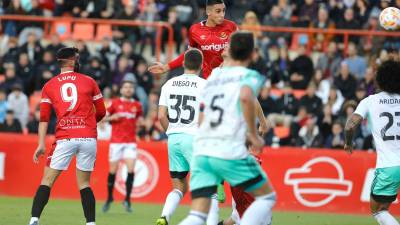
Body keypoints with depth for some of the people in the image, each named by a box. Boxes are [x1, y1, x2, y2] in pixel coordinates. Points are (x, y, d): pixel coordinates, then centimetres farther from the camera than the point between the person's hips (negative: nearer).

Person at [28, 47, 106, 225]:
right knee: (84, 184, 10)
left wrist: (41, 144, 2)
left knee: (47, 181, 3)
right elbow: (101, 112, 15)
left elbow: (44, 118, 4)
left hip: (64, 139, -1)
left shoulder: (49, 86, 10)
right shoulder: (89, 82, 10)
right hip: (89, 138, 1)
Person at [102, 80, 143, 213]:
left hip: (130, 142, 1)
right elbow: (103, 117, 6)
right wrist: (112, 117, -13)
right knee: (113, 171, 2)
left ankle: (127, 200, -4)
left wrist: (140, 121, 0)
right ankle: (109, 198, 19)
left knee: (131, 169, -12)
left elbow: (140, 118, 23)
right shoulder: (115, 103, 3)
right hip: (116, 141, -1)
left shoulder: (137, 105, 8)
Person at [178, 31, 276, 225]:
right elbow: (246, 97, -21)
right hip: (230, 150, -5)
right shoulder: (250, 76, 3)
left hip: (201, 151, 5)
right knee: (267, 196, 12)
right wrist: (254, 135, -11)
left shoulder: (213, 76, 20)